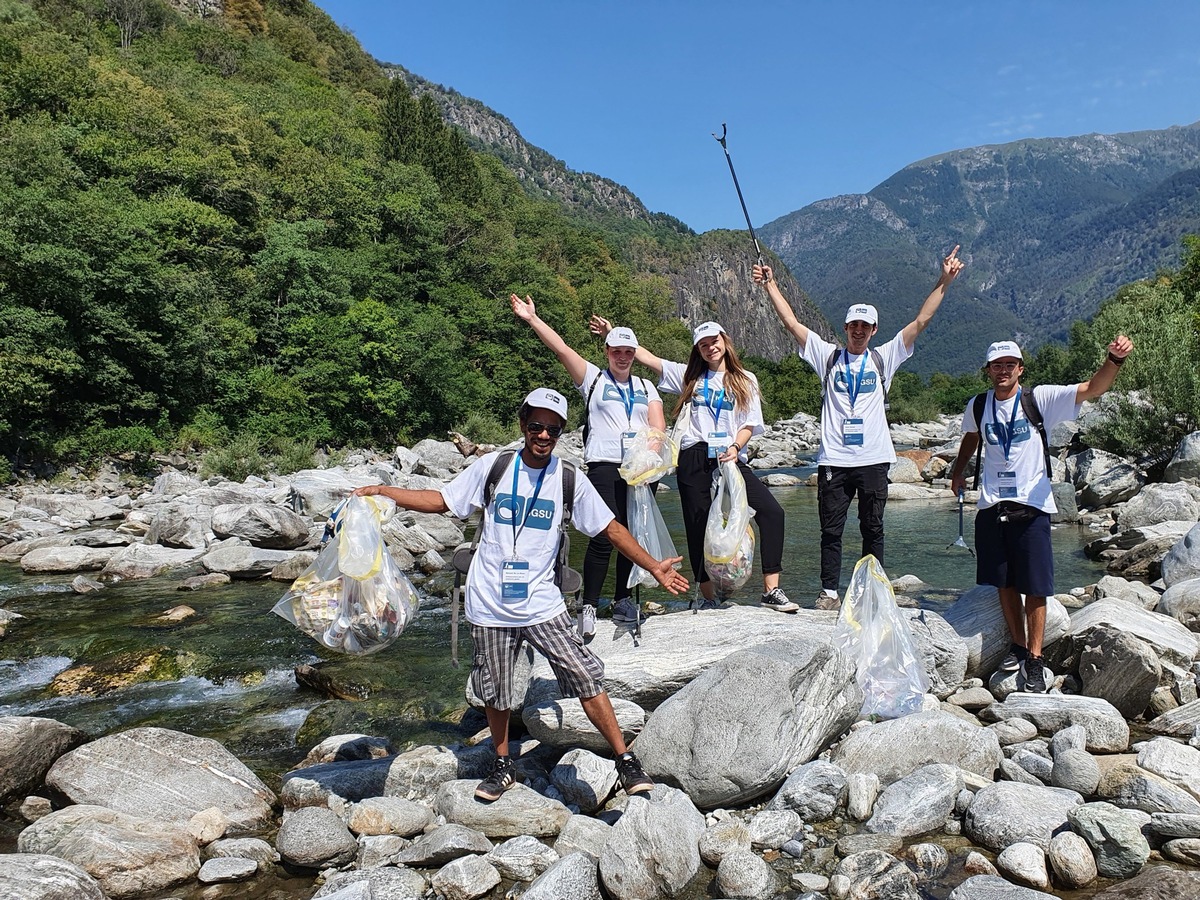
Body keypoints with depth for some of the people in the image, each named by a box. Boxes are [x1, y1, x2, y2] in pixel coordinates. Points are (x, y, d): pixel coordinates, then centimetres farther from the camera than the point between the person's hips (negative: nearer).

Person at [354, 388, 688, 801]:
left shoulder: (570, 479, -2)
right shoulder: (492, 467, -2)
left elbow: (612, 528, 4)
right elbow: (439, 500, 6)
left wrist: (653, 566, -1)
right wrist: (380, 491, -1)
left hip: (542, 605, -1)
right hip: (489, 605, 1)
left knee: (587, 679, -7)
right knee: (495, 692, 13)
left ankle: (626, 762, 6)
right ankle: (503, 766, 36)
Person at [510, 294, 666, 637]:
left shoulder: (645, 386, 19)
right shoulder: (593, 378, 10)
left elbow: (658, 425, 8)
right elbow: (562, 349, 0)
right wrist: (532, 319, -8)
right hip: (605, 466, -4)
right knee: (604, 536, -13)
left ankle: (623, 599, 18)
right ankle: (589, 606, -4)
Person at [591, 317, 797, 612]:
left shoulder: (745, 380, 14)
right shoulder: (689, 376, 16)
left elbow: (749, 424, 7)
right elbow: (646, 357, 13)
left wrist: (735, 448, -12)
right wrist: (613, 334, 8)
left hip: (729, 457, 0)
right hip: (694, 458, 1)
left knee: (771, 511, -16)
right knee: (698, 526, 1)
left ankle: (771, 590, -11)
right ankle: (709, 598, 13)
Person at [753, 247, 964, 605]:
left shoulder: (883, 359, 9)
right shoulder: (828, 356, 8)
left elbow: (920, 321, 5)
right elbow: (792, 322, 4)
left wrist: (944, 281, -1)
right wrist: (771, 285, 1)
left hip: (873, 459, 1)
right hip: (833, 459, 0)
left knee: (873, 529, 8)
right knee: (831, 530, 4)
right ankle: (829, 590, 12)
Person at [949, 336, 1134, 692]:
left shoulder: (1040, 399, -5)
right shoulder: (977, 407, 5)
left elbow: (1093, 388, -17)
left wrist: (1114, 360, -34)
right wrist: (958, 472, 33)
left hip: (1031, 506, -3)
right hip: (991, 506, 4)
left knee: (1034, 587, -2)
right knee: (1004, 583, 11)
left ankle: (1034, 661, 6)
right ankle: (1018, 646, 26)